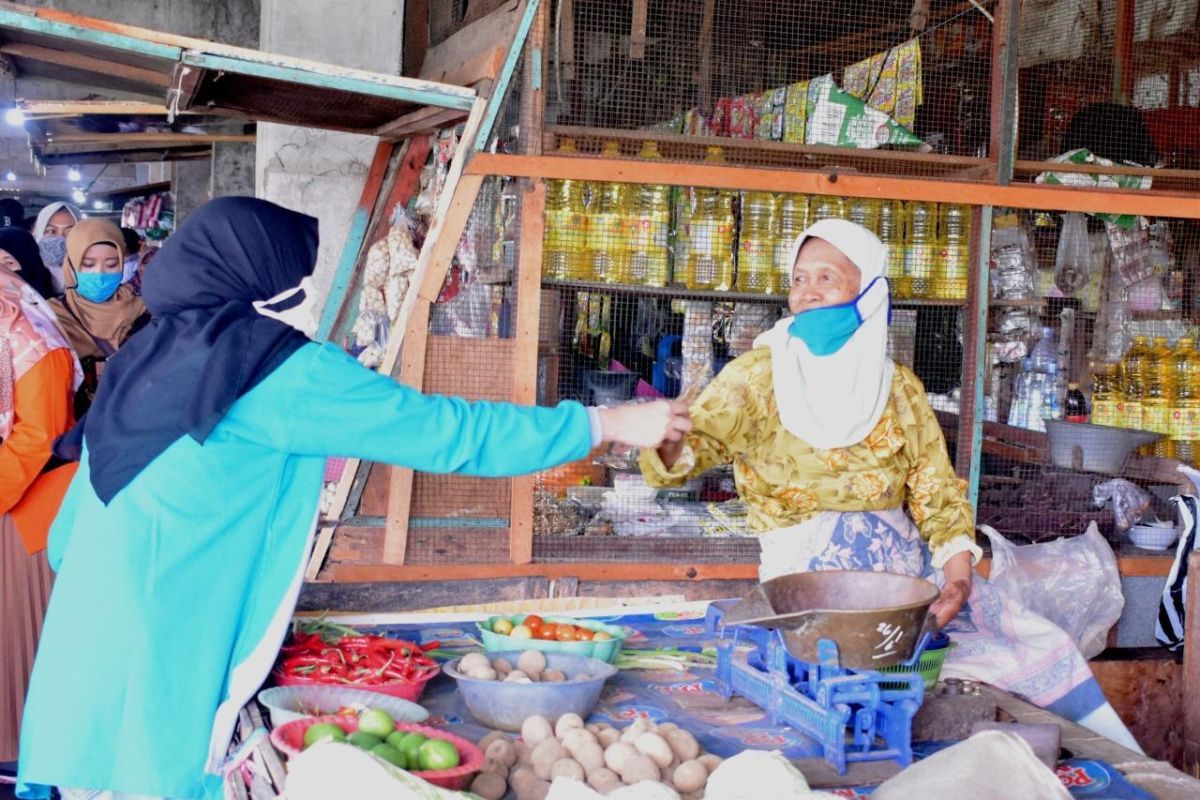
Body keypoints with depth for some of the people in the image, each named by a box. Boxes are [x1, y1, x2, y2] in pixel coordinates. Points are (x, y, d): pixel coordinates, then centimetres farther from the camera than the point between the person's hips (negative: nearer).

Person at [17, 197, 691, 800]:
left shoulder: (150, 359, 12)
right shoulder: (281, 369, -11)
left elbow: (68, 538, 15)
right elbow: (446, 431, -9)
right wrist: (608, 424, 0)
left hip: (88, 680, 8)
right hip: (150, 698, -8)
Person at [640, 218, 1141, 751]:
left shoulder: (898, 388, 9)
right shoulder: (758, 376, 0)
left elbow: (938, 494, 4)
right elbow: (697, 440, -13)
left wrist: (957, 577, -13)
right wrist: (672, 445, -39)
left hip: (909, 562, 4)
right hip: (809, 570, -4)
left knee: (1044, 647, -7)